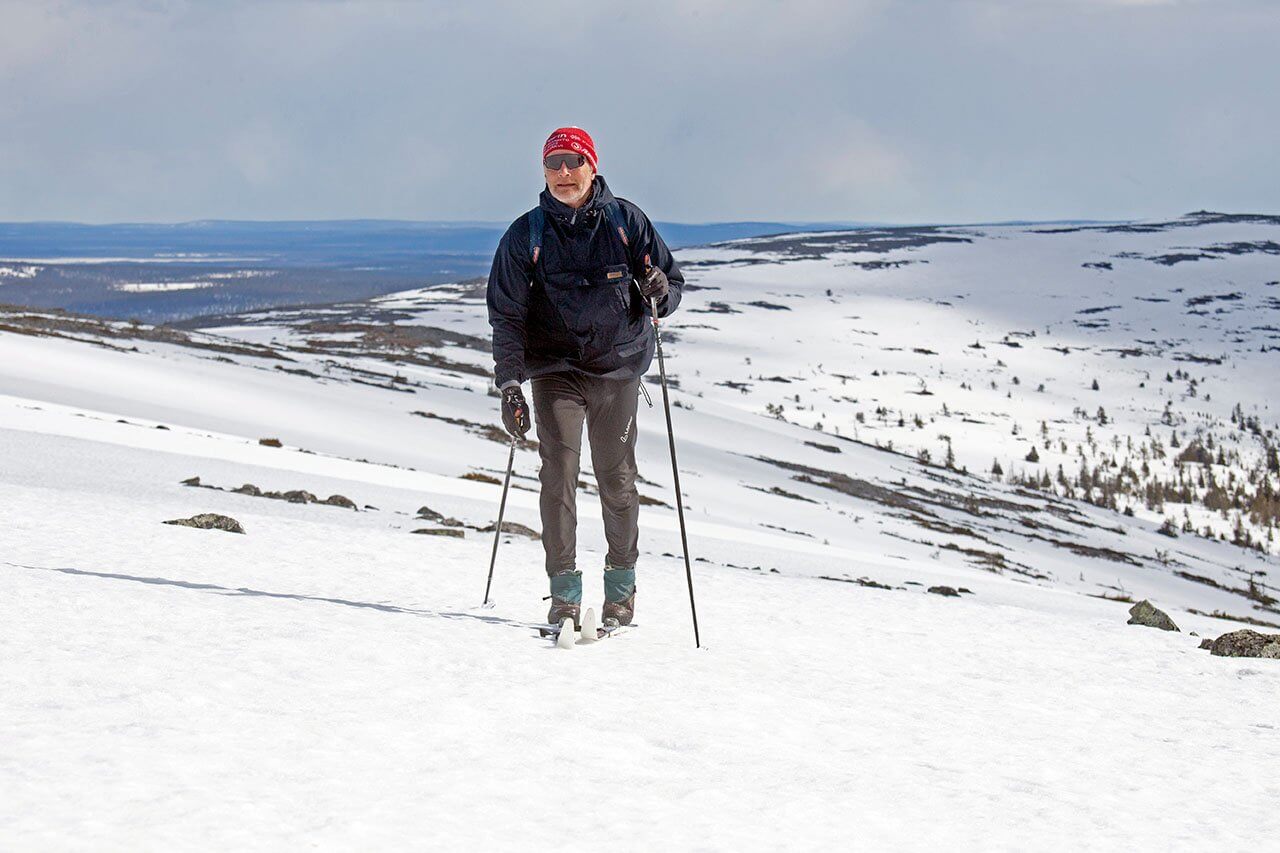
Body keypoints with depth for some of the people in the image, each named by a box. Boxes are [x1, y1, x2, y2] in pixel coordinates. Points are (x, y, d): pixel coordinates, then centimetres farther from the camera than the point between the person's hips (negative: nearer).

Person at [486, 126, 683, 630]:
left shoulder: (626, 222, 2)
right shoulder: (526, 235, 1)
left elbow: (672, 282, 7)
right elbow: (506, 313, 2)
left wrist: (659, 293, -18)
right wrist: (509, 384, -7)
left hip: (618, 366, 0)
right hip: (555, 368, 0)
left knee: (617, 478, 4)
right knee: (558, 471, -11)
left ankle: (621, 587, 20)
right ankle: (564, 593, -8)